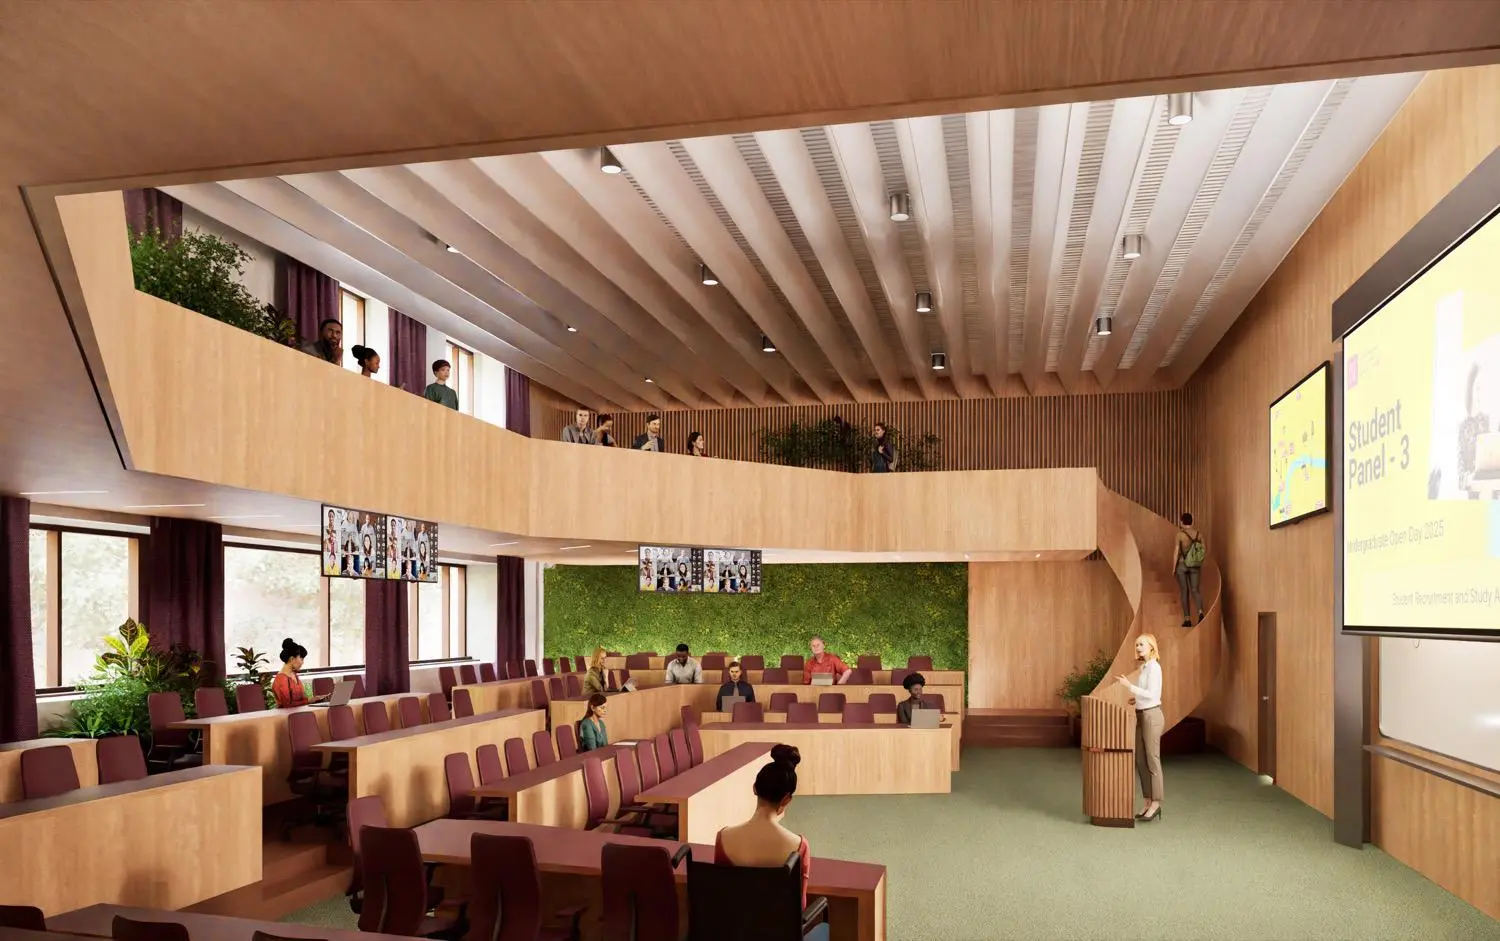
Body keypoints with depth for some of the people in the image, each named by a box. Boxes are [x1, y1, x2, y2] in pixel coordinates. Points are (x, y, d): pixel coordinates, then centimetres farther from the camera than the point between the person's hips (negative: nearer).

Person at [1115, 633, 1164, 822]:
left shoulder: (1154, 667, -14)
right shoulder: (1144, 666, 14)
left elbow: (1152, 694, -21)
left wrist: (1129, 685, -22)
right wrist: (1138, 699, 10)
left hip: (1151, 715, -10)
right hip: (1142, 716, 10)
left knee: (1152, 761, -3)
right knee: (1140, 761, 10)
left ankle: (1156, 804, 4)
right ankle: (1149, 803, 15)